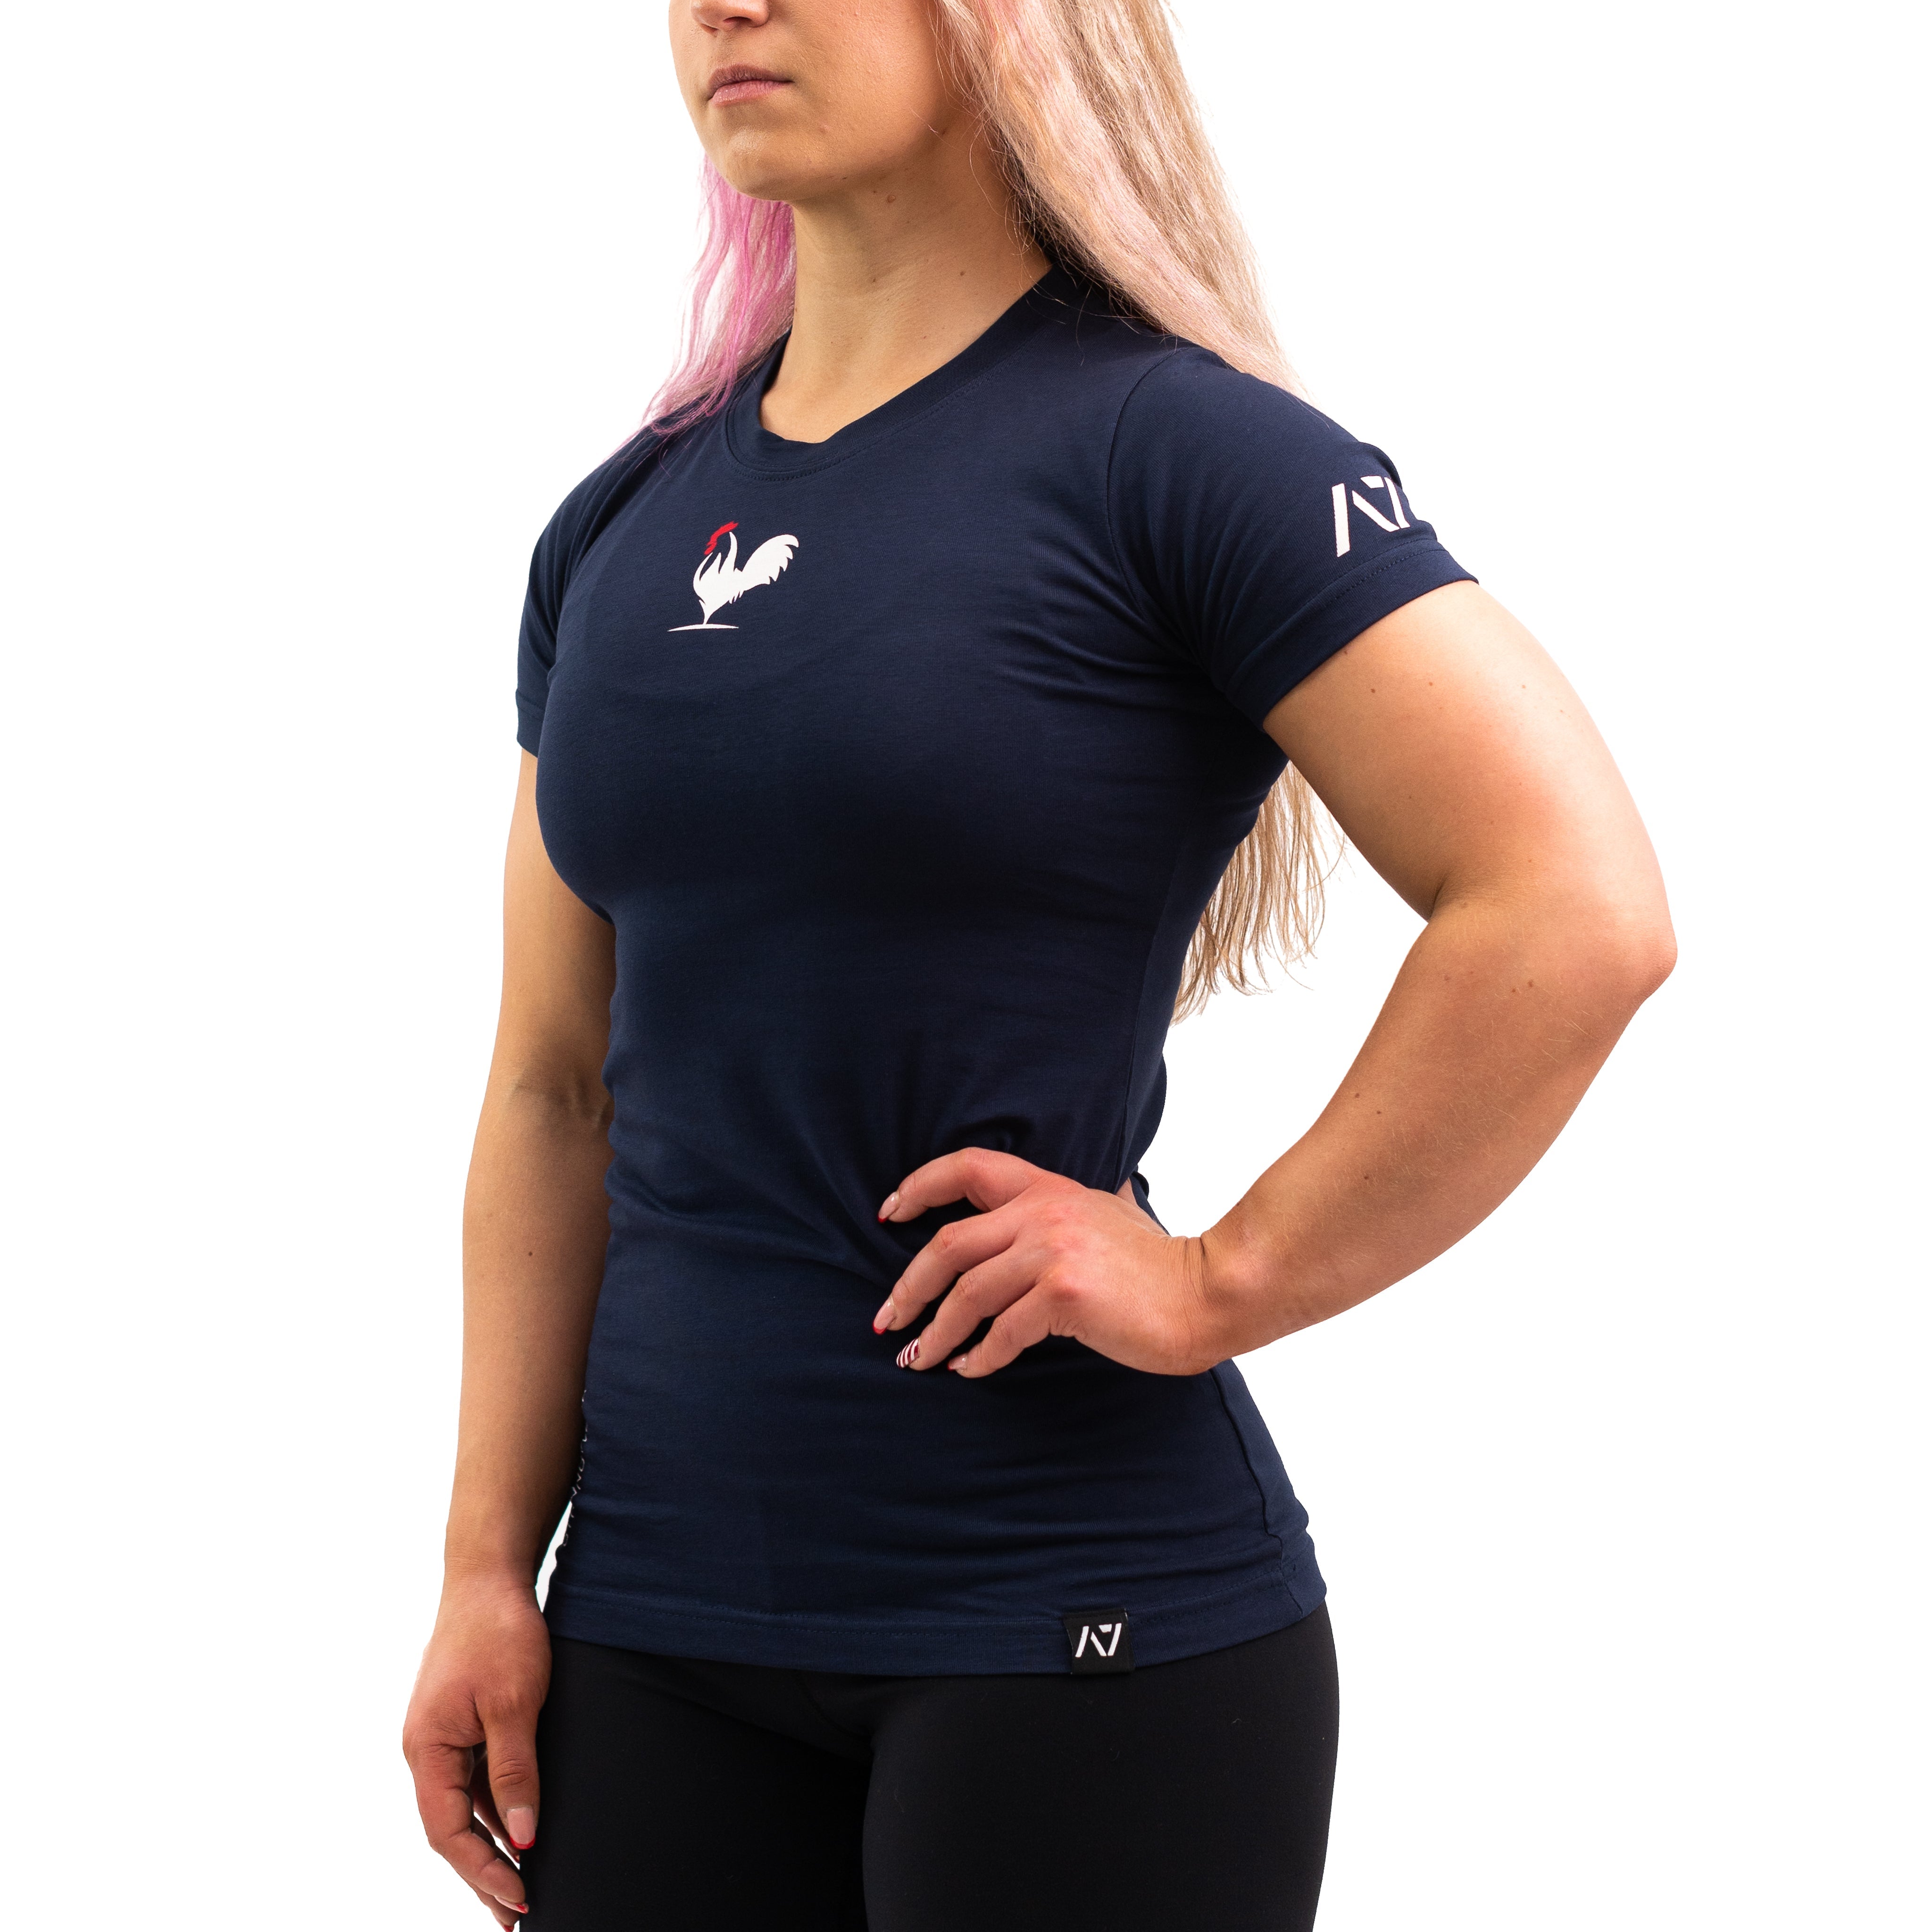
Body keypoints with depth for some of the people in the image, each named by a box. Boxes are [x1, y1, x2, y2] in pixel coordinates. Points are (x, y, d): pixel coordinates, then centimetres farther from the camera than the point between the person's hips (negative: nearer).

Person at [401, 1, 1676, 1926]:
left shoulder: (1163, 447, -9)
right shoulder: (617, 533, 10)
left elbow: (1577, 915, -17)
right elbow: (557, 1096, 11)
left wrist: (1219, 1283, -14)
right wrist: (489, 1566, 6)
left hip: (1070, 1623, -5)